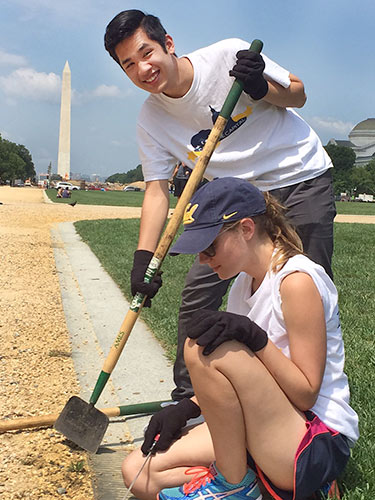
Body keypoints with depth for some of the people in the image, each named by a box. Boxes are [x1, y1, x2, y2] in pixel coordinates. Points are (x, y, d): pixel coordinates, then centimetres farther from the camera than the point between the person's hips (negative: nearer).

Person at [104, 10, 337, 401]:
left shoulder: (228, 55, -16)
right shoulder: (150, 119, -5)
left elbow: (297, 95, -4)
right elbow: (157, 190, -7)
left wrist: (260, 87, -26)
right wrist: (143, 258, -18)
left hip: (302, 179, -3)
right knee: (197, 293, -2)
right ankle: (187, 399, 13)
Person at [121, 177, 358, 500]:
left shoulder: (297, 281, -18)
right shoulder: (245, 281, 9)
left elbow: (306, 393, -19)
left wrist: (254, 337, -30)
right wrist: (187, 407, -1)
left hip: (318, 447, -8)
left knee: (204, 348, -29)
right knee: (139, 474, -3)